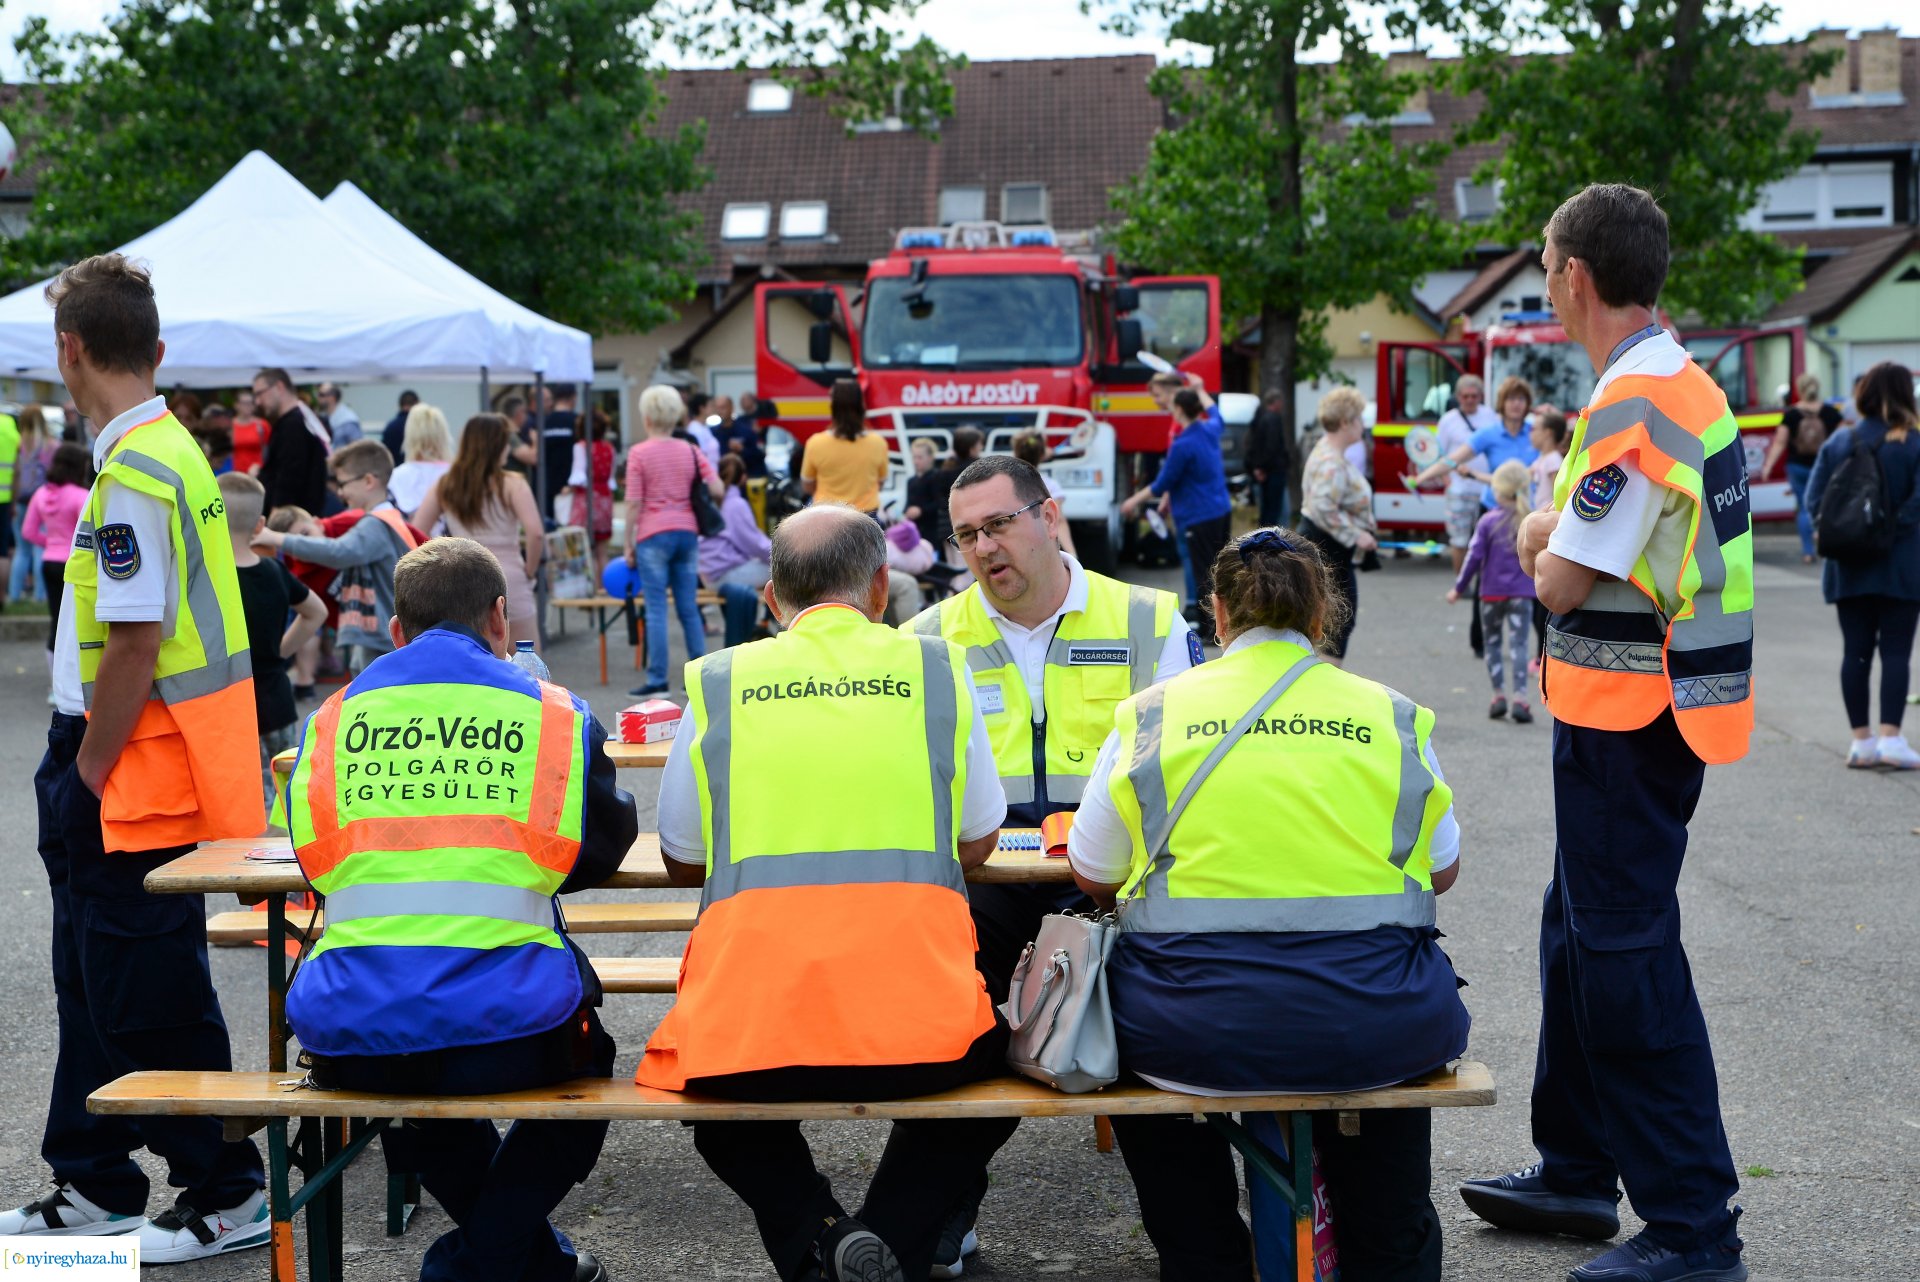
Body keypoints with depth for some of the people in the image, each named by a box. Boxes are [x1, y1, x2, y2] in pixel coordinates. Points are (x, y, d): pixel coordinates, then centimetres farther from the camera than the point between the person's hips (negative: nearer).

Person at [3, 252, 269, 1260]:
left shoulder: (134, 472, -20)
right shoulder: (170, 450, 11)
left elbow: (134, 647, -23)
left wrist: (85, 777, -14)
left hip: (134, 776, -10)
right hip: (126, 776, 10)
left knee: (149, 1003, 0)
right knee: (95, 986, 18)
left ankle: (226, 1196, 12)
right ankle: (92, 1188, 29)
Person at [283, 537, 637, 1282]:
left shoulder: (337, 716, 10)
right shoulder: (554, 714, 7)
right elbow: (599, 856, 19)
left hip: (350, 1044, 2)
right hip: (507, 1035, -2)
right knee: (585, 1068, 32)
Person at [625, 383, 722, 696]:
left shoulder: (639, 453, -5)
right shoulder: (691, 451, 5)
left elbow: (633, 503, -7)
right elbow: (718, 491, 0)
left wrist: (629, 544, 0)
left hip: (653, 536, -4)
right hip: (687, 533, 4)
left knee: (656, 609, -2)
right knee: (689, 608, 10)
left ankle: (657, 680, -2)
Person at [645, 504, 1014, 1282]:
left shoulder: (717, 682, 8)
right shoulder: (936, 669, 8)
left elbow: (681, 864, 18)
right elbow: (978, 845, 18)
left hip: (748, 1039, 1)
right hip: (915, 1030, -1)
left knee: (720, 1101, 35)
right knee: (990, 1065, 32)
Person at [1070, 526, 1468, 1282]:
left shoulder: (1150, 714, 5)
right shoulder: (1392, 716, 7)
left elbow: (1092, 876, 12)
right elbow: (1442, 872, 18)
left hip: (1197, 1035, -1)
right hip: (1371, 1034, 1)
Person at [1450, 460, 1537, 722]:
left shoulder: (1488, 521, -7)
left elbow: (1474, 556, -8)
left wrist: (1459, 588, 0)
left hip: (1491, 593, -1)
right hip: (1522, 593, 1)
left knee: (1493, 643, 13)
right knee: (1518, 644, -3)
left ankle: (1499, 695, 9)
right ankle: (1520, 698, -15)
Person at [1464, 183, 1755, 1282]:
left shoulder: (1634, 402, -20)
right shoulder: (1687, 385, 12)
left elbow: (1563, 581, -18)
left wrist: (1542, 538, 2)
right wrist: (1559, 536, 5)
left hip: (1628, 716, -10)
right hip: (1647, 705, 10)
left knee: (1626, 955, -5)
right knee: (1581, 934, 20)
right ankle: (1578, 1171, 33)